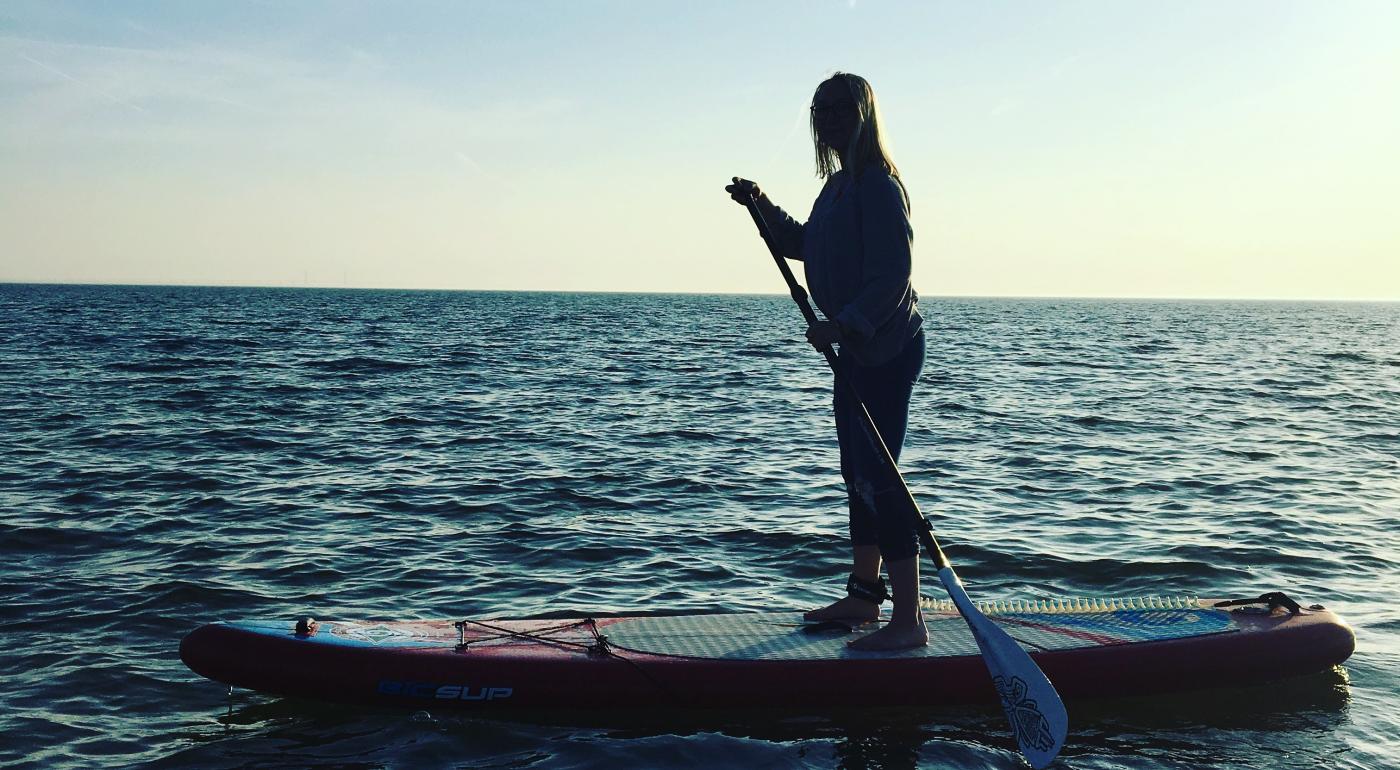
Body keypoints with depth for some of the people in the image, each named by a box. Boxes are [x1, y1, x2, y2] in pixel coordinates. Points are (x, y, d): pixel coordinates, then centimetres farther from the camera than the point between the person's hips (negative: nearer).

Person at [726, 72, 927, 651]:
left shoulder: (878, 185, -15)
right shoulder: (838, 185, 15)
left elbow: (892, 274, -23)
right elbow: (804, 246, 28)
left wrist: (844, 325, -30)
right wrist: (763, 208, 16)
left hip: (887, 349, -10)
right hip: (858, 348, 10)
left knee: (877, 478, -12)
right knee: (859, 475, 16)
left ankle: (909, 619, -8)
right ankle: (863, 596, 27)